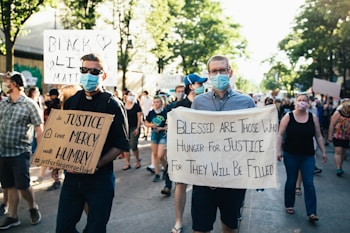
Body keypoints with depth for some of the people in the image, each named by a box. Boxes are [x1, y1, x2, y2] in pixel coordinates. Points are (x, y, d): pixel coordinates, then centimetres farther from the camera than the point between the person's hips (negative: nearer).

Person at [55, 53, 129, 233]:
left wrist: (99, 163, -22)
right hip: (72, 175, 5)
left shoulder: (113, 105, -6)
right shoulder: (71, 102, 9)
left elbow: (121, 144, -9)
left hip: (100, 176, -4)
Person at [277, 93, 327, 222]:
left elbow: (318, 136, 7)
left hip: (308, 156, 1)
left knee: (309, 183, -2)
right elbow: (280, 135, -6)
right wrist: (278, 151, -12)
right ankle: (289, 205, 29)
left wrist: (323, 152, 5)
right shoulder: (288, 117, -5)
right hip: (291, 155, -1)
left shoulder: (313, 118, 1)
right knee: (291, 181, 10)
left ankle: (312, 213, 2)